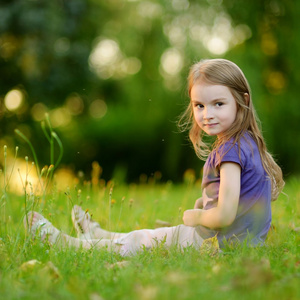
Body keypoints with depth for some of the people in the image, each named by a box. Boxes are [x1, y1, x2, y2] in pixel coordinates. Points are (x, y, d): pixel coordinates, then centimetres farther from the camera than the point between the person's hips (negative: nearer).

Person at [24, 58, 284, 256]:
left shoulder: (231, 149, -23)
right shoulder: (247, 142, 7)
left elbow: (225, 216, -28)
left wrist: (194, 217, -10)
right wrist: (207, 202, 7)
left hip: (223, 242, -8)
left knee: (138, 241, 8)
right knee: (144, 236, 26)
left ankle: (68, 244, 23)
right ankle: (97, 235, 46)